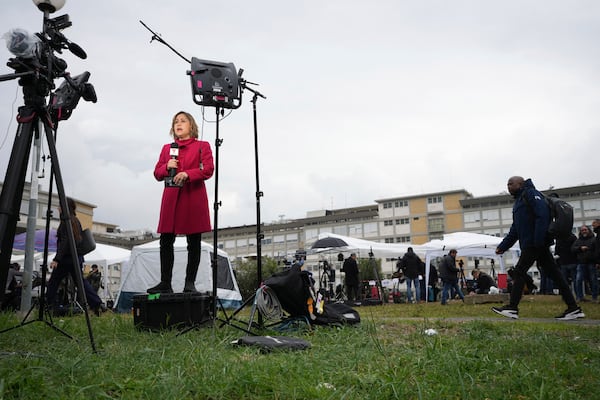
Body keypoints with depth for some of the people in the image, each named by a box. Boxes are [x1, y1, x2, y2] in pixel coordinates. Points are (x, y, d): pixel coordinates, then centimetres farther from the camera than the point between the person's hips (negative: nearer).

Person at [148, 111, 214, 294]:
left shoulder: (202, 146, 11)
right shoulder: (166, 148, 21)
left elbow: (208, 170, -3)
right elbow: (157, 174, 18)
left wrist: (187, 174, -17)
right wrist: (167, 166, -4)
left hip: (194, 197, -3)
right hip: (171, 197, 3)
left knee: (194, 242, -2)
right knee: (166, 241, -1)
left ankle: (190, 283, 4)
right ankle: (165, 284, 5)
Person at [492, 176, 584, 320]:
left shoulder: (530, 193, -4)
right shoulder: (519, 201, 25)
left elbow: (543, 213, -19)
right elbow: (514, 231, 25)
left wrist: (538, 240, -26)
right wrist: (501, 247, 17)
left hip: (535, 243, -9)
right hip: (530, 245, 9)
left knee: (519, 272, -7)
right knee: (554, 274, 6)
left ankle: (512, 308, -4)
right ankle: (573, 308, 8)